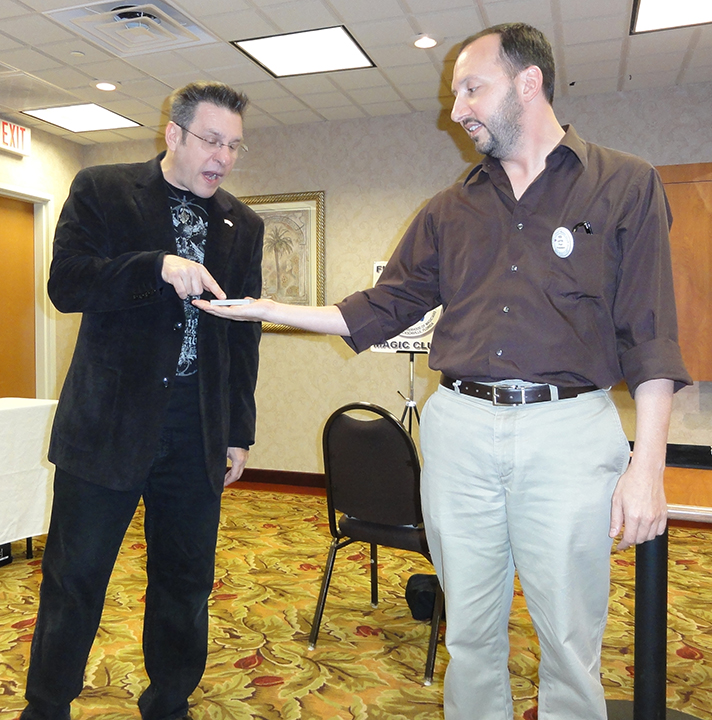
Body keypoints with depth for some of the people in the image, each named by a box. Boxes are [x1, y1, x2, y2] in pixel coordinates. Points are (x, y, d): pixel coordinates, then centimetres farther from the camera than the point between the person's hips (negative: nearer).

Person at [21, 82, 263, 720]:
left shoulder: (243, 225, 13)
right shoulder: (102, 191, 4)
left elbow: (244, 337, 13)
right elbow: (65, 284, -9)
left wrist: (240, 432, 11)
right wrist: (157, 266, -23)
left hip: (198, 430, 3)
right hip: (110, 421, -3)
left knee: (186, 581, 11)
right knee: (74, 578, 6)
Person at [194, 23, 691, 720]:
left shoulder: (626, 185, 2)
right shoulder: (449, 211, 13)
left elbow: (649, 335, -3)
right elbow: (381, 309, 13)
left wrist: (647, 466, -9)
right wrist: (272, 309, 8)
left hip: (569, 432, -3)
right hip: (459, 428, 4)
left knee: (570, 641, 7)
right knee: (470, 633, 14)